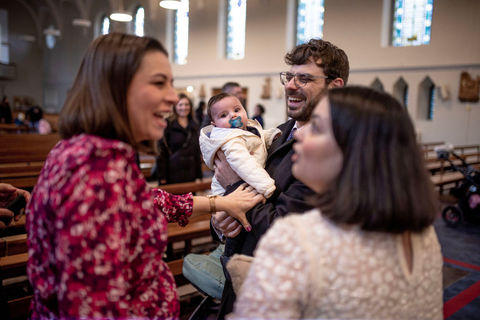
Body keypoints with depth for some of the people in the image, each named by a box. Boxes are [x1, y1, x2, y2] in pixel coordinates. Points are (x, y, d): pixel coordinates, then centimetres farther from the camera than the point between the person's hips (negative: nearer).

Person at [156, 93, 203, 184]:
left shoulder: (194, 126, 12)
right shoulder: (168, 125, -3)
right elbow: (161, 151, -6)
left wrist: (199, 175, 10)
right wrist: (162, 176, -11)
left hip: (190, 175, 5)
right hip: (172, 176, -4)